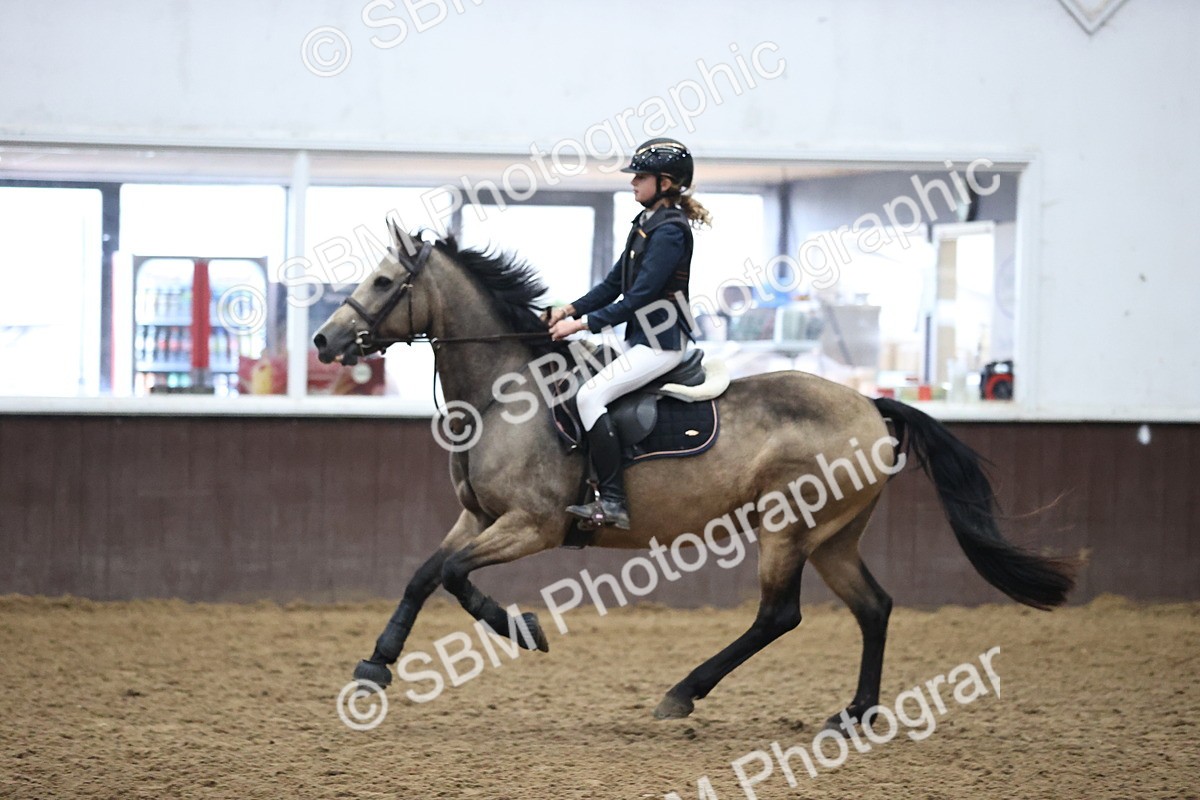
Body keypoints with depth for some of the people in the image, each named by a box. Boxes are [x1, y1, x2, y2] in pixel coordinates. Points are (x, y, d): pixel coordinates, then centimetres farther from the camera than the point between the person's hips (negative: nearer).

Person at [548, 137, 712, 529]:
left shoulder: (669, 231, -16)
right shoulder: (646, 224, 14)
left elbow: (639, 297, -20)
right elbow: (614, 284, 16)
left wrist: (583, 324, -19)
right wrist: (571, 310, 3)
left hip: (660, 344, -10)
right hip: (641, 339, 10)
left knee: (590, 395, -22)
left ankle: (613, 502, -24)